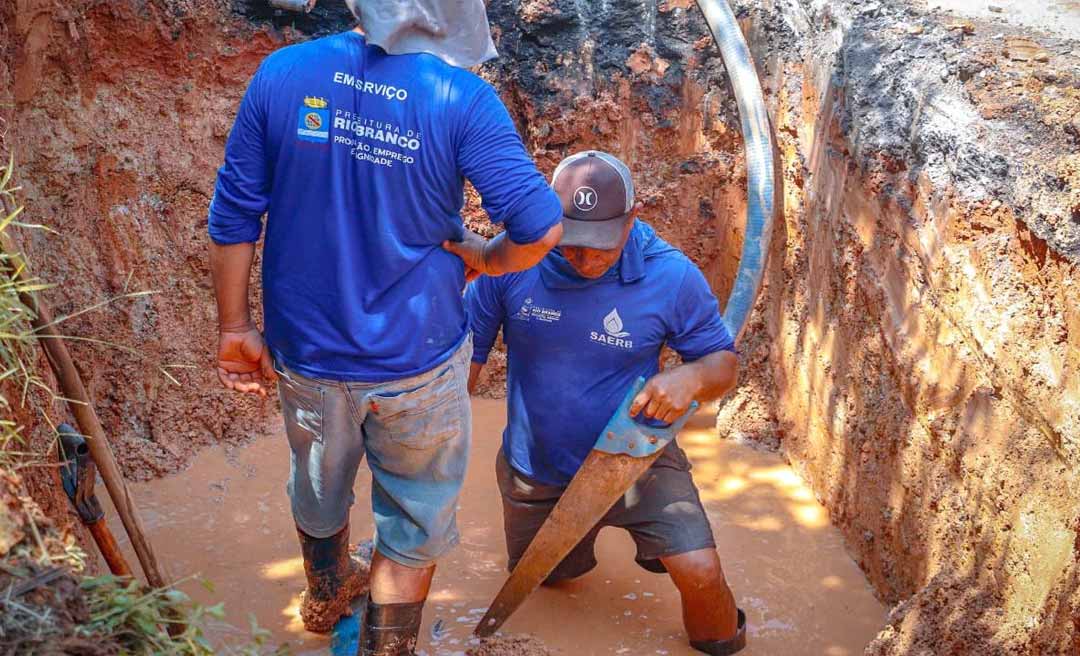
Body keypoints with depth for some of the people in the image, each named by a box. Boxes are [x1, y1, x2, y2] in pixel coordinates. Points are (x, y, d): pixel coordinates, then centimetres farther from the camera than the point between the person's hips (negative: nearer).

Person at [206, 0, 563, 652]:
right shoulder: (462, 99, -18)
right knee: (414, 522, 18)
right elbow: (541, 229, -20)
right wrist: (486, 258, 1)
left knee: (318, 483, 30)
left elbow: (233, 216, -5)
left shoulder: (282, 73, -8)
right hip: (416, 362, -4)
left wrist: (235, 326, 6)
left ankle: (327, 595, 58)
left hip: (305, 351, 5)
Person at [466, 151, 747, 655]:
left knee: (700, 572, -21)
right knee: (545, 575, 24)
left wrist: (691, 377, -32)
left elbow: (723, 362, -8)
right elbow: (466, 353, -9)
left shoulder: (672, 277, -20)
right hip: (535, 467, 2)